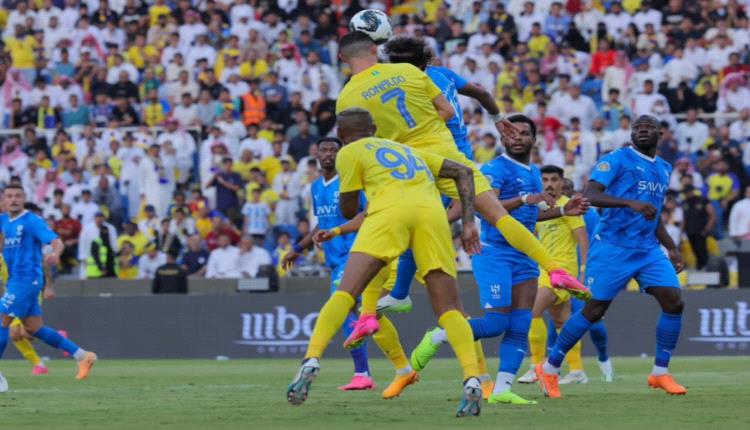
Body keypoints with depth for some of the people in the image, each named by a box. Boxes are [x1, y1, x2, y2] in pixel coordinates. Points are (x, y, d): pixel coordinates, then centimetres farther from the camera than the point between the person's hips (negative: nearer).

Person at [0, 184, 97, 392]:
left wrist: (55, 254, -39)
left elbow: (56, 241, -17)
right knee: (34, 328, 9)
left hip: (27, 279, -8)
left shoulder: (32, 221, -9)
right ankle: (82, 356, 17)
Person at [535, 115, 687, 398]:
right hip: (612, 248, -6)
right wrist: (630, 203, -30)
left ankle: (660, 372, 3)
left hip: (648, 250, 6)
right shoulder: (617, 159, -6)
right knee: (594, 310, -5)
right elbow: (590, 195, -18)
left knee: (674, 302, -9)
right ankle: (549, 368, 10)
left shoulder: (664, 169, 17)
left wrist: (672, 249, 20)